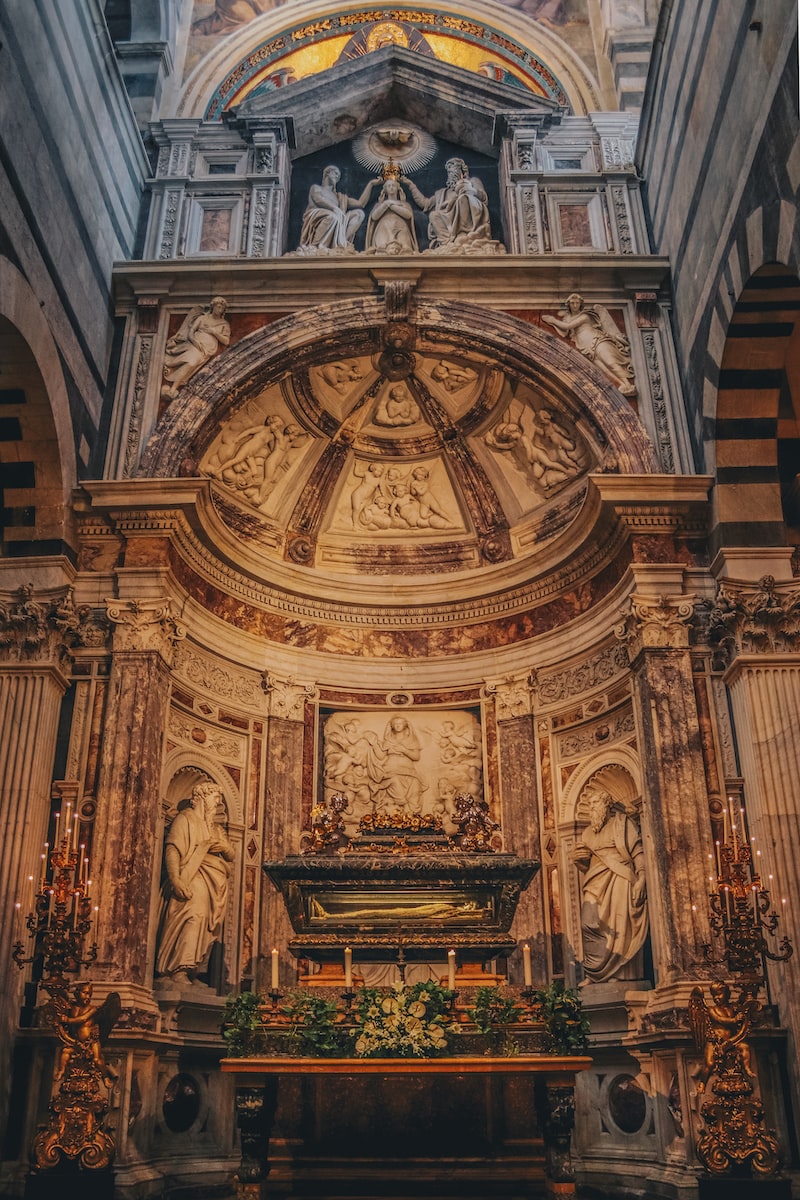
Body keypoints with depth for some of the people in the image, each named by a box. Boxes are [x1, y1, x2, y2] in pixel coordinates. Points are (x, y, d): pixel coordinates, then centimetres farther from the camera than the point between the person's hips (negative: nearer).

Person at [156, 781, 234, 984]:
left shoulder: (216, 827, 26)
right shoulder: (186, 819, 4)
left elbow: (231, 855, 22)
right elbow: (172, 849, -8)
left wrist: (224, 847, -2)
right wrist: (176, 879, -22)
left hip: (214, 883, 7)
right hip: (193, 878, -7)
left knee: (204, 923, -3)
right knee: (195, 915, -25)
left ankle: (186, 970, -2)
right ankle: (179, 969, -27)